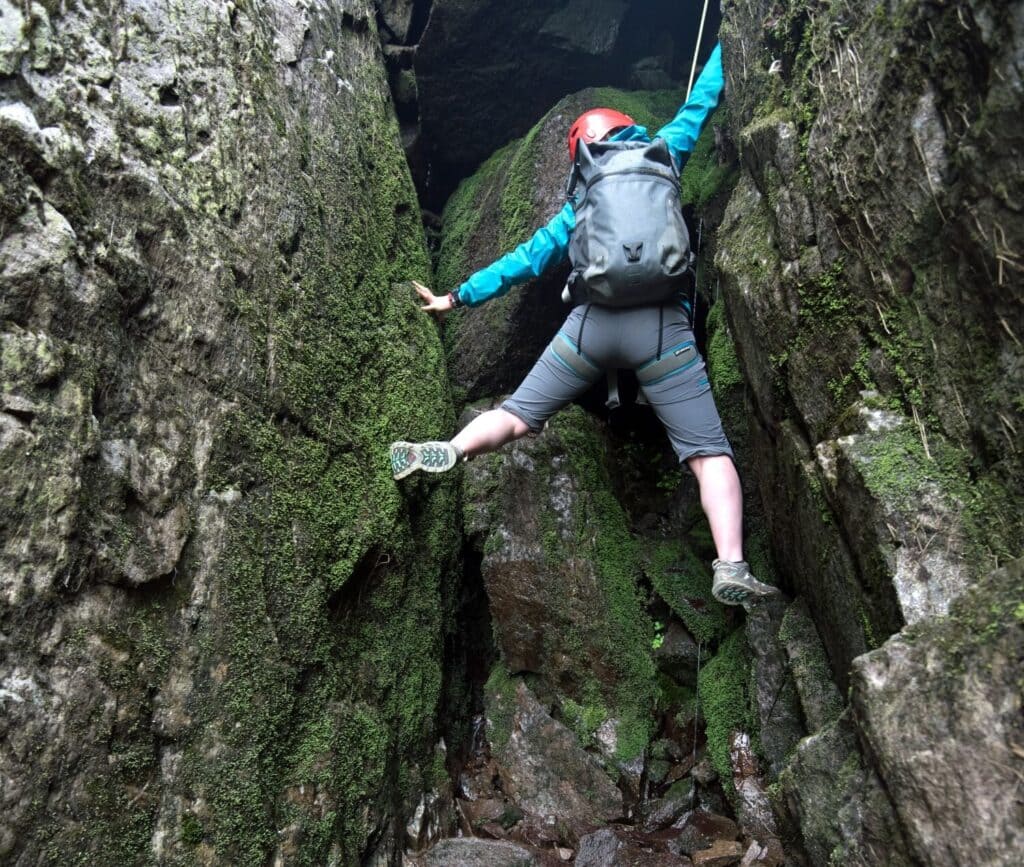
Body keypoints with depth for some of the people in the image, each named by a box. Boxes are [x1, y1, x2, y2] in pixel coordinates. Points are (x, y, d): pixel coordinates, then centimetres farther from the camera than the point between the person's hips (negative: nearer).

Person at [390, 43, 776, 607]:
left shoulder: (581, 201, 22)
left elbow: (525, 259, 24)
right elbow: (700, 103, 32)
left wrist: (460, 297, 34)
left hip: (593, 323, 2)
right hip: (662, 326, -1)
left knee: (519, 414, 13)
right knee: (709, 453, -1)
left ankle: (448, 451, -11)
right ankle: (731, 568, -15)